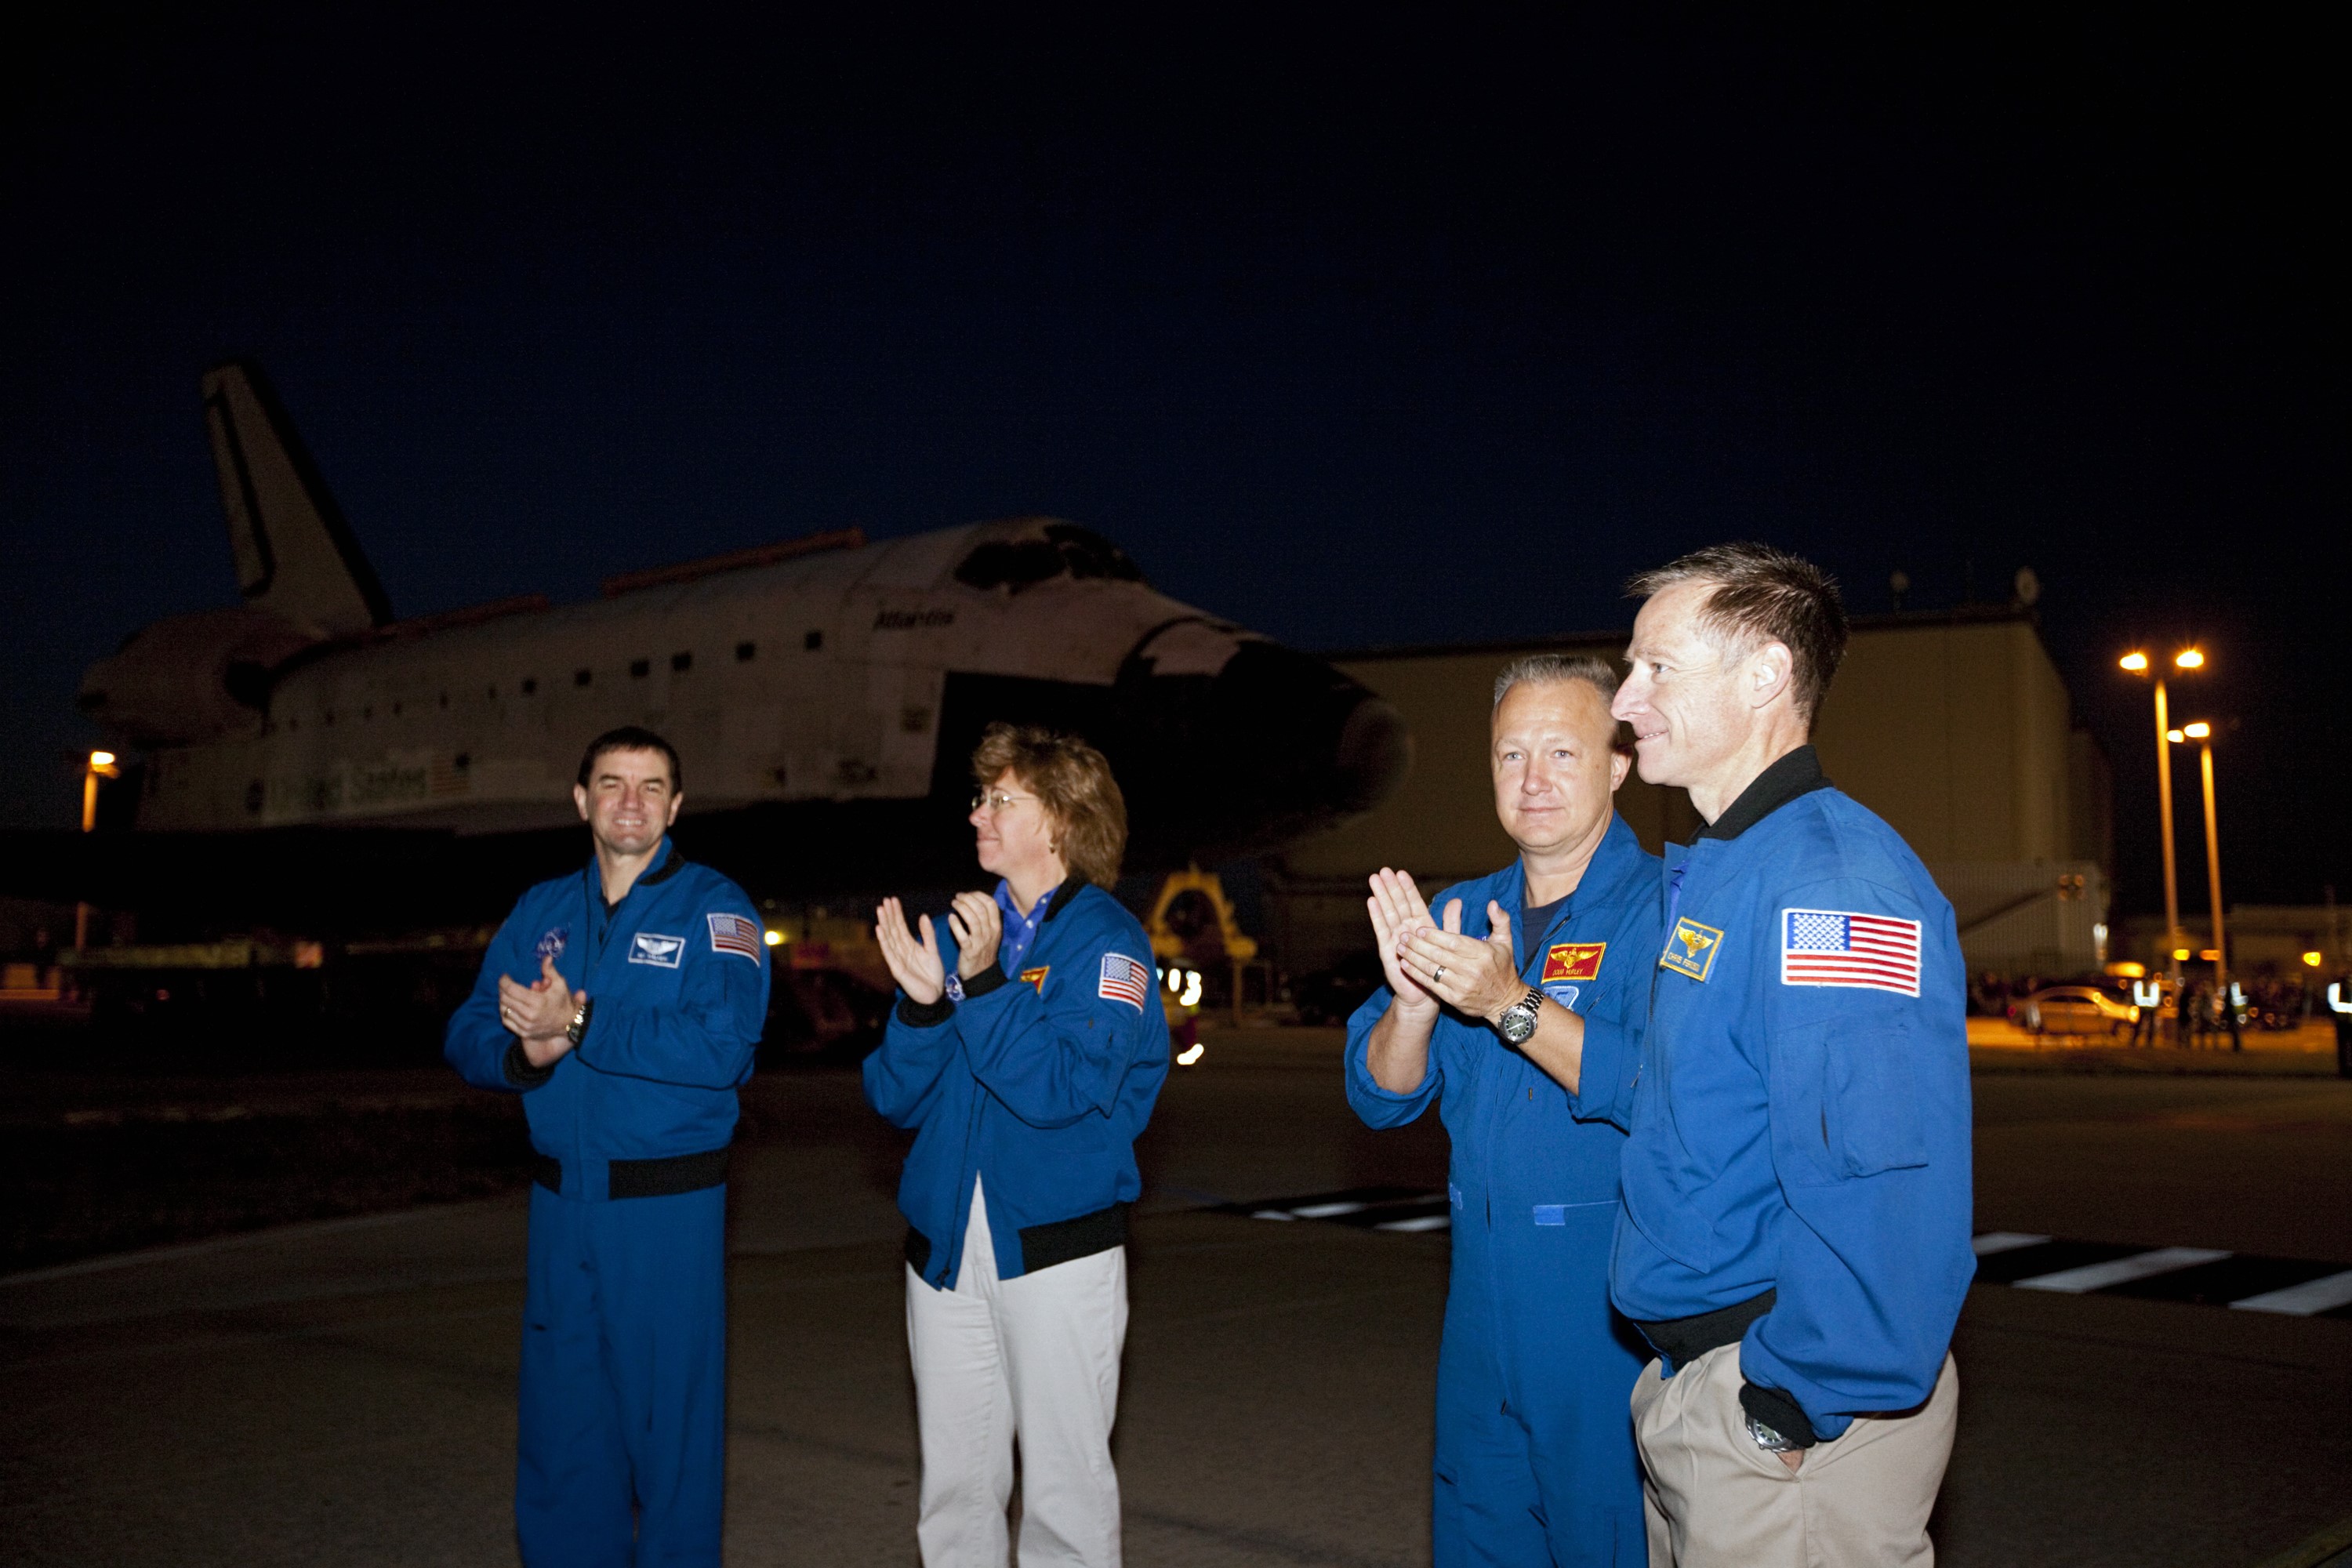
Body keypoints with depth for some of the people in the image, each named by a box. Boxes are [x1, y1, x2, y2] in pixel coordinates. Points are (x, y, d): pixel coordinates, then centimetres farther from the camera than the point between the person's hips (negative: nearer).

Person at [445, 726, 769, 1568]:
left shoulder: (713, 908, -5)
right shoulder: (540, 911, 11)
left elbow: (723, 1048, -19)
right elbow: (468, 1036, 7)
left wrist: (580, 1026, -18)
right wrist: (527, 1054, -15)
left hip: (669, 1210, -4)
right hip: (561, 1205, 5)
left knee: (671, 1424, 5)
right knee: (560, 1425, 13)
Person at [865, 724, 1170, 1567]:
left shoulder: (1105, 939, -5)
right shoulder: (958, 926, 10)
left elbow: (1062, 1090, -18)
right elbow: (895, 1098, 6)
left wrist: (984, 984, -24)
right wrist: (921, 1003, -11)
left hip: (1055, 1245, -5)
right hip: (945, 1243, 5)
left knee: (1063, 1483, 3)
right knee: (953, 1482, 13)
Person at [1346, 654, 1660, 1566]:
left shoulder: (1664, 908, -11)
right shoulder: (1459, 915, 9)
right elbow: (1380, 1097, 3)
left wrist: (1511, 1004, -29)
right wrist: (1413, 1001, -16)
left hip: (1615, 1311, -6)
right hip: (1482, 1304, 6)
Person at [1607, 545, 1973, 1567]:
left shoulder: (1832, 879, -21)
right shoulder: (1709, 876, 12)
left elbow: (1876, 1183, -28)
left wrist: (1795, 1412, -23)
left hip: (1786, 1414, -9)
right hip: (1690, 1386, 10)